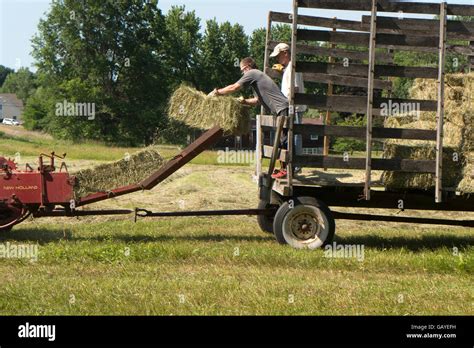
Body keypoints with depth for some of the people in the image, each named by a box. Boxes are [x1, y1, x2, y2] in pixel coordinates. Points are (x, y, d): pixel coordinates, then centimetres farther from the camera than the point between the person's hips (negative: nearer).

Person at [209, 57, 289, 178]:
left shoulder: (252, 73, -3)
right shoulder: (258, 75, 28)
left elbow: (233, 88, -7)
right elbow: (258, 100, 30)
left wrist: (216, 92, 3)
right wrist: (245, 101, 17)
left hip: (283, 109, -10)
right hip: (282, 110, 10)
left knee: (283, 141, -11)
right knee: (281, 141, 12)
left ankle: (285, 170, -13)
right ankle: (283, 168, 14)